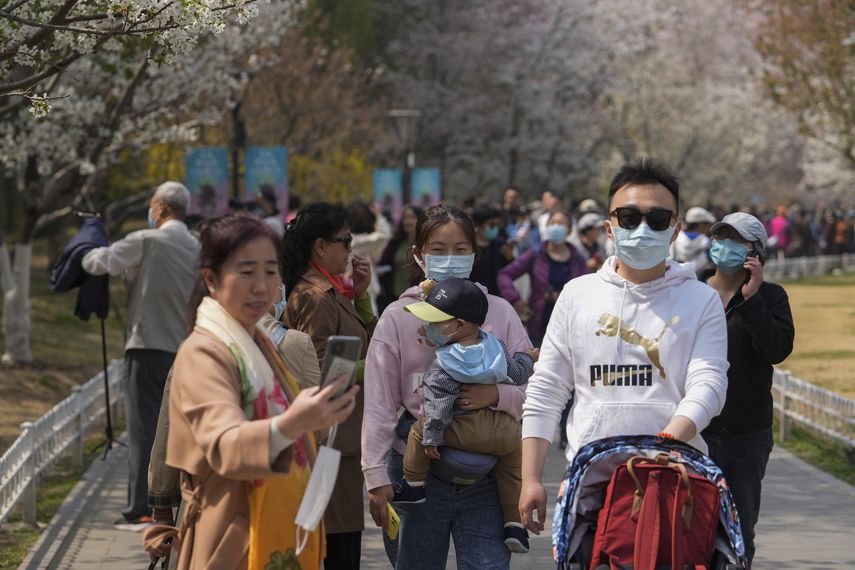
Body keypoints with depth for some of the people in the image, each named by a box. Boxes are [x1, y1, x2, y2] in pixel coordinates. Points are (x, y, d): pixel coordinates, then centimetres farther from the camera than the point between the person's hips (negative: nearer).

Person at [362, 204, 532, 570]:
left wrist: (497, 395, -17)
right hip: (418, 476, 0)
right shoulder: (398, 317, 2)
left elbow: (533, 391, 4)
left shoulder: (499, 312, 5)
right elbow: (379, 405, 0)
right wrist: (376, 476, -6)